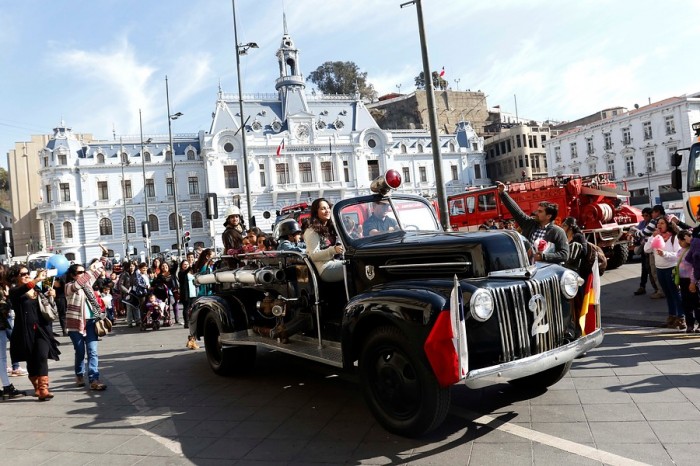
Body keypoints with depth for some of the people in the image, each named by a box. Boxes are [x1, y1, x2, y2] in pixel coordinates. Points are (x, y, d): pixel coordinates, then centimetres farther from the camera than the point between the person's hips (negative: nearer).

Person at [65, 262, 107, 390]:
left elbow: (93, 276, 28)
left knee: (93, 352, -4)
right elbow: (77, 284, -29)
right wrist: (91, 270, -34)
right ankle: (79, 376, 30)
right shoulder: (69, 286, -6)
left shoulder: (87, 284, 11)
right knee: (80, 352, 8)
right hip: (76, 323, -4)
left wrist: (99, 265, 15)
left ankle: (94, 380, -7)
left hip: (90, 321, 4)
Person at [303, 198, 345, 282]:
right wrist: (333, 250, -22)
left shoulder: (331, 228, 21)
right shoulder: (311, 232, -2)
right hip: (326, 269, -7)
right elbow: (313, 256, -11)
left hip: (335, 263, 7)